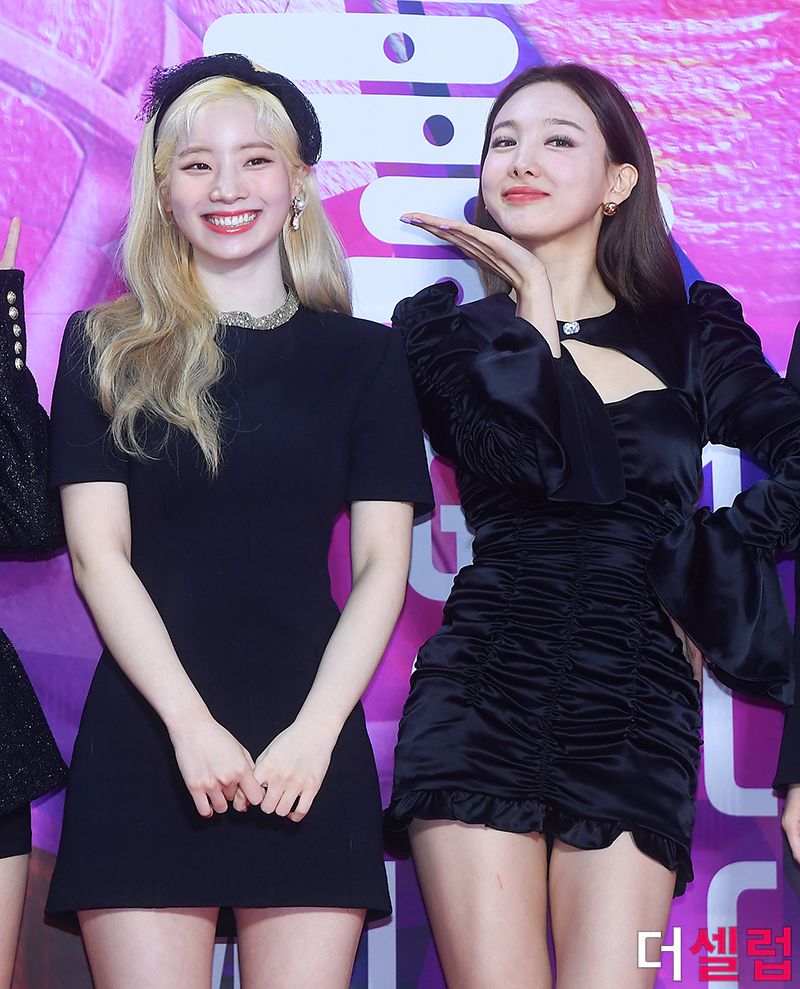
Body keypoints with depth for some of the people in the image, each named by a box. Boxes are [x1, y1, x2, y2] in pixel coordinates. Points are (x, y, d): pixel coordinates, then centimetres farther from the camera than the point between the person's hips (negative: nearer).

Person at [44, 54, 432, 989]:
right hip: (146, 729, 0)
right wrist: (190, 721, -10)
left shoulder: (364, 354, 10)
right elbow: (96, 550, 1)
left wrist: (314, 730, -8)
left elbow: (382, 562, 5)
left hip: (310, 744, 1)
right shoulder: (106, 347, 8)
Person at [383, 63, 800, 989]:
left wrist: (707, 568, -4)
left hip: (637, 702, 1)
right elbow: (536, 461, -6)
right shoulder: (448, 328, 12)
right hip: (484, 690, -1)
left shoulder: (691, 332, 15)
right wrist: (532, 302, 2)